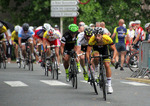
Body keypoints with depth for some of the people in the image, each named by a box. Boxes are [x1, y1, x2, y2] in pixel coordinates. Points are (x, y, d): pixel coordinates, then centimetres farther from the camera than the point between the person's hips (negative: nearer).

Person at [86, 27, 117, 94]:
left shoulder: (107, 39, -35)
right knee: (96, 56, -35)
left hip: (104, 49, 0)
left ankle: (109, 85, -2)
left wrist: (113, 58, -45)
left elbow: (114, 49, -29)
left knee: (107, 65, -11)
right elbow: (88, 51, -32)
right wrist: (88, 59, -50)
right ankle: (96, 70, -9)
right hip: (96, 49, 0)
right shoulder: (92, 40, -36)